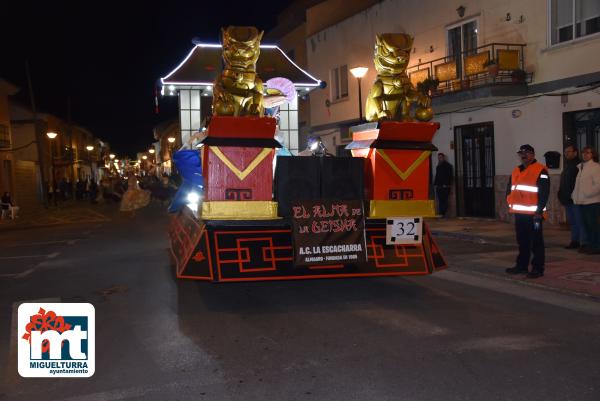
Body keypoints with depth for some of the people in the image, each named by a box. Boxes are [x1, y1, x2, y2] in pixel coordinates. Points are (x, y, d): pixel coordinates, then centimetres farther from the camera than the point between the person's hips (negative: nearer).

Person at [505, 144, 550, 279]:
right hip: (519, 213, 8)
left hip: (533, 214, -8)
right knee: (522, 241, 16)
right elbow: (509, 189, 23)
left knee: (536, 242, -1)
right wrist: (510, 203, 10)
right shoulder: (516, 171, 15)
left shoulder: (541, 171, -8)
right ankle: (521, 265, 26)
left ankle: (538, 269, 4)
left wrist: (539, 211, -16)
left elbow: (544, 193, -13)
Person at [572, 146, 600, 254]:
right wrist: (576, 195, 10)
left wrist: (586, 194, -15)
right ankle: (590, 245, 22)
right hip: (583, 201, 8)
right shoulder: (580, 167, 15)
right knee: (586, 224, 12)